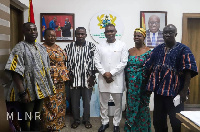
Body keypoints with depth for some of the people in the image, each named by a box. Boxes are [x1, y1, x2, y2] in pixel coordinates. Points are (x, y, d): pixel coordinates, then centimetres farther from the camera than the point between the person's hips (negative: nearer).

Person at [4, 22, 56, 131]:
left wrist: (49, 86, 13)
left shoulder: (41, 47, 11)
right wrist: (22, 92, -24)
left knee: (37, 116, 19)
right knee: (26, 119, 8)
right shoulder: (20, 48, -12)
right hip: (28, 91, -7)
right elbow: (15, 72, -19)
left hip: (41, 89, 7)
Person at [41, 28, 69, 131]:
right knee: (51, 103, -1)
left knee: (60, 102, 15)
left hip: (60, 81, 8)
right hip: (50, 81, -8)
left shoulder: (58, 48, 13)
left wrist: (65, 75, 14)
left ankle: (58, 123, 30)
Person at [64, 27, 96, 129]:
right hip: (74, 79, 1)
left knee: (87, 101, 10)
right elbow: (66, 62, 5)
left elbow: (94, 62, -2)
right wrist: (68, 75, -1)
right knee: (74, 101, 10)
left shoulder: (91, 46, -1)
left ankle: (86, 119, 28)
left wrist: (92, 77, -5)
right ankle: (76, 120, 28)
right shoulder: (69, 47, 3)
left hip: (87, 79, -1)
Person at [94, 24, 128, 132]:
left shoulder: (122, 45, 0)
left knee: (118, 102, 7)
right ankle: (104, 122, 28)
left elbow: (124, 62, -7)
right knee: (103, 102, 11)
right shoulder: (100, 45, 7)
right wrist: (104, 73, -10)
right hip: (103, 78, 2)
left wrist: (111, 73, -13)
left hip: (117, 79, -2)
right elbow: (97, 61, 3)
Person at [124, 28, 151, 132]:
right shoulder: (129, 51, 8)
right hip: (131, 84, 4)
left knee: (142, 106, 5)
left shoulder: (148, 51, -5)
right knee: (131, 106, 12)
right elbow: (126, 67, 10)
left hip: (142, 84, -4)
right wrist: (127, 82, 6)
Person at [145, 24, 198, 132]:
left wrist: (185, 90, -17)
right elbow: (149, 68, 12)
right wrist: (150, 85, 6)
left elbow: (188, 71, -11)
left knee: (176, 121, 5)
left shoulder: (183, 50, -3)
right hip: (158, 90, 5)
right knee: (158, 120, 15)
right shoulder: (157, 49, 10)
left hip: (175, 91, -4)